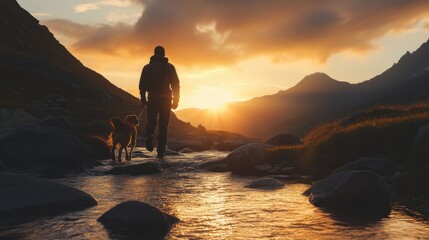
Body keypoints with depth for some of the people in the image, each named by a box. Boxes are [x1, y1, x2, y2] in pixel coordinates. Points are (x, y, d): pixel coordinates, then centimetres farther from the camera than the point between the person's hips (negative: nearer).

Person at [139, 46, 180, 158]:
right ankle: (161, 151, 4)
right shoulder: (170, 67, 4)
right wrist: (176, 100, 3)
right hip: (166, 99, 0)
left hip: (152, 99, 1)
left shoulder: (147, 67, 8)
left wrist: (143, 100, 10)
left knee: (151, 121, 12)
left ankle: (150, 135, -22)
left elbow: (142, 85, 4)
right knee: (163, 125, 7)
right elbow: (176, 85, -2)